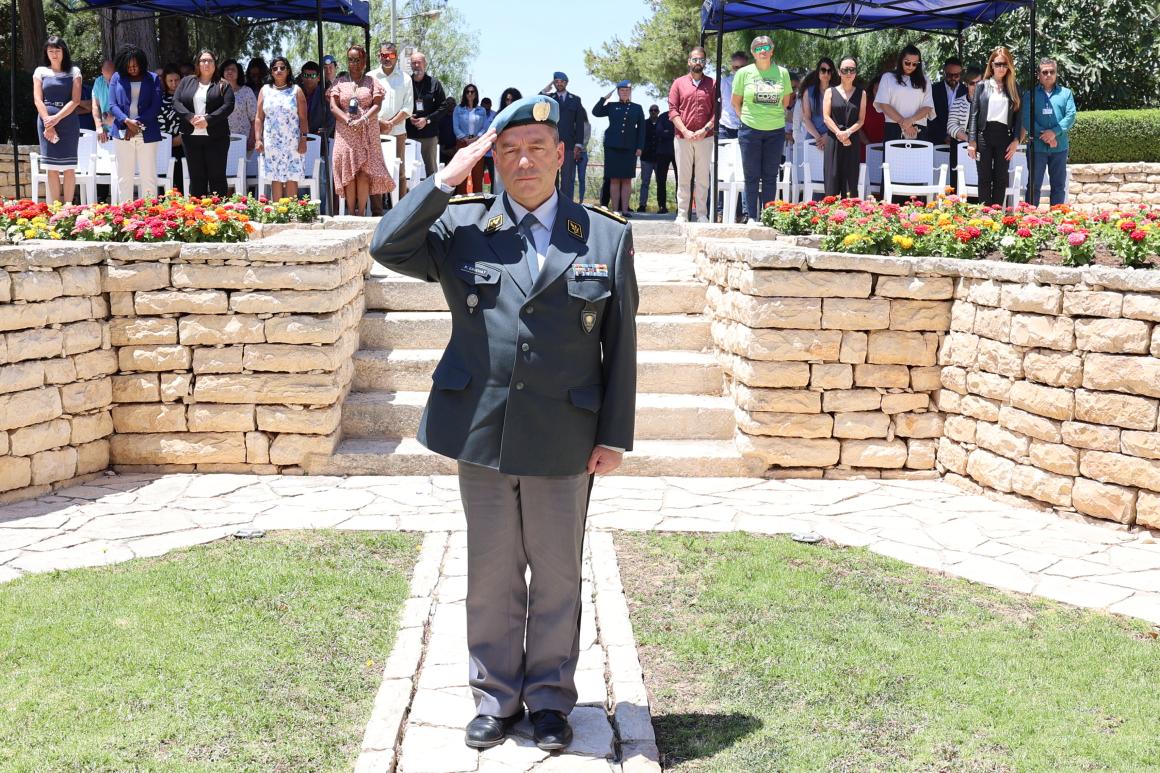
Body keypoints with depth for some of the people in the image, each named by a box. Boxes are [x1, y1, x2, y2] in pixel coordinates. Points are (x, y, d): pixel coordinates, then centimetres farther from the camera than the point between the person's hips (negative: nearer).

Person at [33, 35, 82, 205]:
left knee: (69, 166, -3)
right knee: (51, 167, 0)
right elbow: (38, 100, 2)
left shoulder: (74, 72, 5)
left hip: (68, 123, -1)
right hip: (47, 122, 1)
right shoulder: (40, 72, 9)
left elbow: (75, 100, -3)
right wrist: (48, 124, -10)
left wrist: (57, 118, -13)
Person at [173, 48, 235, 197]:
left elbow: (228, 105, -7)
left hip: (216, 137, -2)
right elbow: (176, 102, 5)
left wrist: (208, 120, -17)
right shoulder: (187, 81, 14)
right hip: (191, 136, 2)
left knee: (217, 176, -1)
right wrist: (191, 117, -13)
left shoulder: (222, 85, 6)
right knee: (196, 177, 5)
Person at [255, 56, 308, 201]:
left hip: (292, 142, -2)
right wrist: (258, 139, 2)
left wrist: (303, 140, -7)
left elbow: (303, 118, 1)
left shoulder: (296, 91, 5)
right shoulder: (265, 90, 11)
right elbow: (259, 118, 10)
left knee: (291, 178, -4)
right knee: (275, 179, 2)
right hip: (272, 142, 2)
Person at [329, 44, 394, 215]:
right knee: (349, 172, -4)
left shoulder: (371, 82, 10)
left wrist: (363, 120, -15)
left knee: (364, 172, -6)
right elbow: (333, 106, 2)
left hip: (367, 133, 0)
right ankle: (351, 213, 0)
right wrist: (348, 121, -13)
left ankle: (361, 213, -2)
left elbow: (377, 105, 0)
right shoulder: (340, 82, 11)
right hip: (345, 133, 1)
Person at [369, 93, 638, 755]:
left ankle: (550, 699, 28)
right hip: (483, 434, 1)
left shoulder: (607, 236, 2)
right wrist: (447, 179, -11)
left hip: (565, 441, 0)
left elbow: (620, 345, 2)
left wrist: (616, 436, -2)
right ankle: (497, 697, 28)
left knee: (558, 576, 12)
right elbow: (387, 248, -9)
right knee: (492, 576, 12)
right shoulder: (462, 228, 3)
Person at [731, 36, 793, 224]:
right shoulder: (744, 73, -1)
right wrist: (747, 118, 8)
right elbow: (736, 102, 7)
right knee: (752, 176, 2)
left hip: (776, 131, 1)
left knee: (770, 176, 4)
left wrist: (774, 115, 14)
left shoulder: (782, 72, 4)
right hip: (750, 131, -1)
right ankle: (752, 217, 9)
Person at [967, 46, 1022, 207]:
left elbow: (1017, 116, 7)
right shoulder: (982, 85, 6)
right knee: (984, 178, 2)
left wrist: (1016, 140, -4)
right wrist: (971, 141, -6)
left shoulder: (1013, 88, 9)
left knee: (1001, 179, 3)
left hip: (1004, 135, 1)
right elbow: (974, 113, 2)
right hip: (984, 135, -1)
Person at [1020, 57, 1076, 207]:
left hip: (1059, 147, 2)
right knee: (1034, 185, 0)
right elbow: (1026, 118, -5)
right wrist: (1044, 135, -14)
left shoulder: (1066, 93, 9)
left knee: (1059, 185, 6)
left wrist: (1054, 132, -17)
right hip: (1037, 147, -2)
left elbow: (1071, 116, -2)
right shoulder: (1030, 94, 6)